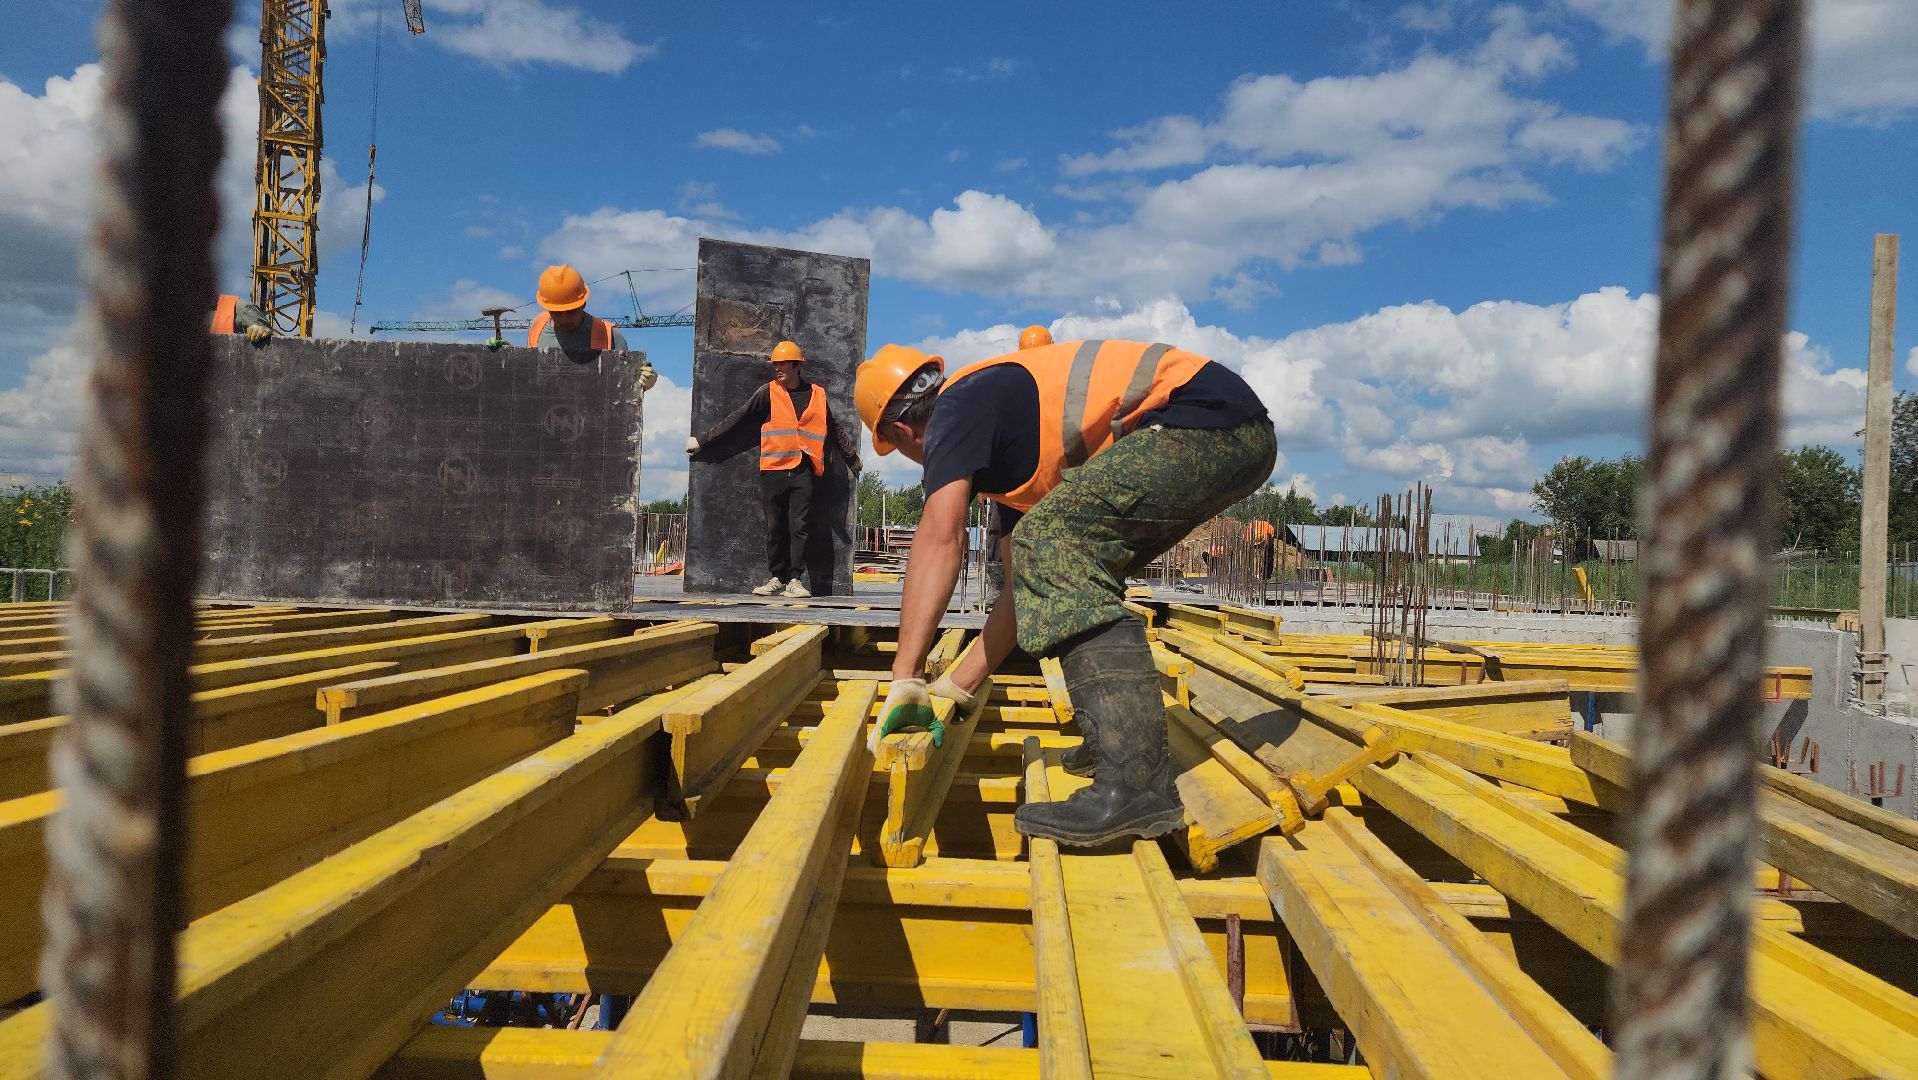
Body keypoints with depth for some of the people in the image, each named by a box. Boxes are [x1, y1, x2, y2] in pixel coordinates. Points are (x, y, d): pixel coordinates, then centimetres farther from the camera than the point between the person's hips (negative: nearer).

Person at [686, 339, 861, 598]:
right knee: (775, 528, 3)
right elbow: (738, 419, 7)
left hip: (803, 472, 0)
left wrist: (854, 460, 30)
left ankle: (795, 579, -2)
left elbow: (835, 430, 23)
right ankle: (776, 578, 9)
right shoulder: (768, 393, 6)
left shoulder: (817, 395, 11)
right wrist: (703, 440, 6)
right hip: (773, 470, 0)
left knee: (800, 527, -5)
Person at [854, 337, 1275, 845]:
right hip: (1240, 441, 10)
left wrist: (904, 677, -17)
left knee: (1053, 539, -19)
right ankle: (1114, 742, 20)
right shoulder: (1006, 447, 25)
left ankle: (1135, 782, -25)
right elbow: (1026, 588, 25)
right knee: (1077, 566, 21)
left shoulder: (960, 405, -3)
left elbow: (939, 537, -18)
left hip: (1210, 415, -10)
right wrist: (961, 683, 26)